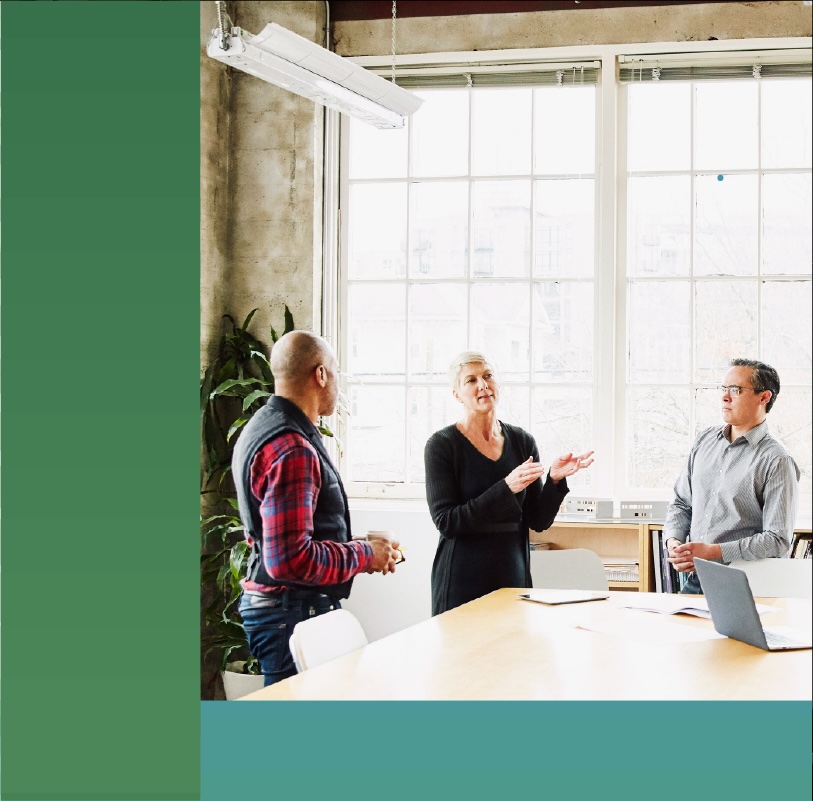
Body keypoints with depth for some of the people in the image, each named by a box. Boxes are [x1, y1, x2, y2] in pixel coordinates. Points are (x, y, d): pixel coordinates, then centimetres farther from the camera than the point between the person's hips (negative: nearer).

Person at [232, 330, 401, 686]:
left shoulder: (261, 427, 13)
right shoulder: (292, 450, -21)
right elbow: (291, 560, -27)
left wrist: (352, 549, 15)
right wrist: (365, 555, -13)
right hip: (294, 613, -10)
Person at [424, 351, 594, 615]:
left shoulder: (522, 442, 6)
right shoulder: (442, 445, -6)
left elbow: (538, 521, 6)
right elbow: (446, 522, -15)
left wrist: (555, 480, -12)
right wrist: (506, 488, -22)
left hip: (513, 574, 4)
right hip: (463, 582, -4)